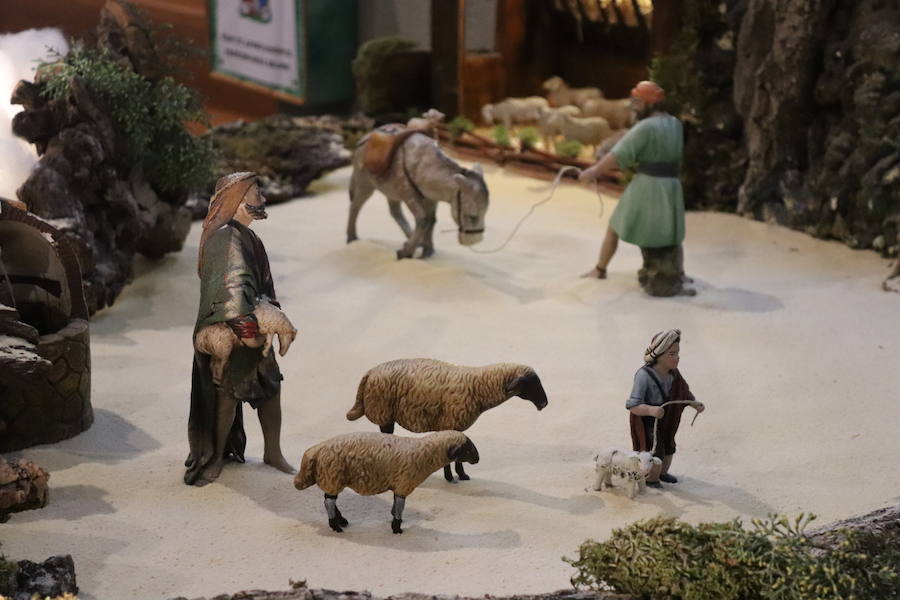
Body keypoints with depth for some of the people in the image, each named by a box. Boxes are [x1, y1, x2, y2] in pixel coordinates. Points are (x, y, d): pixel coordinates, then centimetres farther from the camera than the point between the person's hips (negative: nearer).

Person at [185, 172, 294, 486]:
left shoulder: (243, 235, 10)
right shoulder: (226, 237, -22)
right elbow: (233, 284, -30)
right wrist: (246, 330, -31)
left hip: (252, 326, 10)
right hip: (229, 331, -10)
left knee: (271, 386, 14)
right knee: (228, 392, 3)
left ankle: (272, 452, 27)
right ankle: (215, 458, 20)